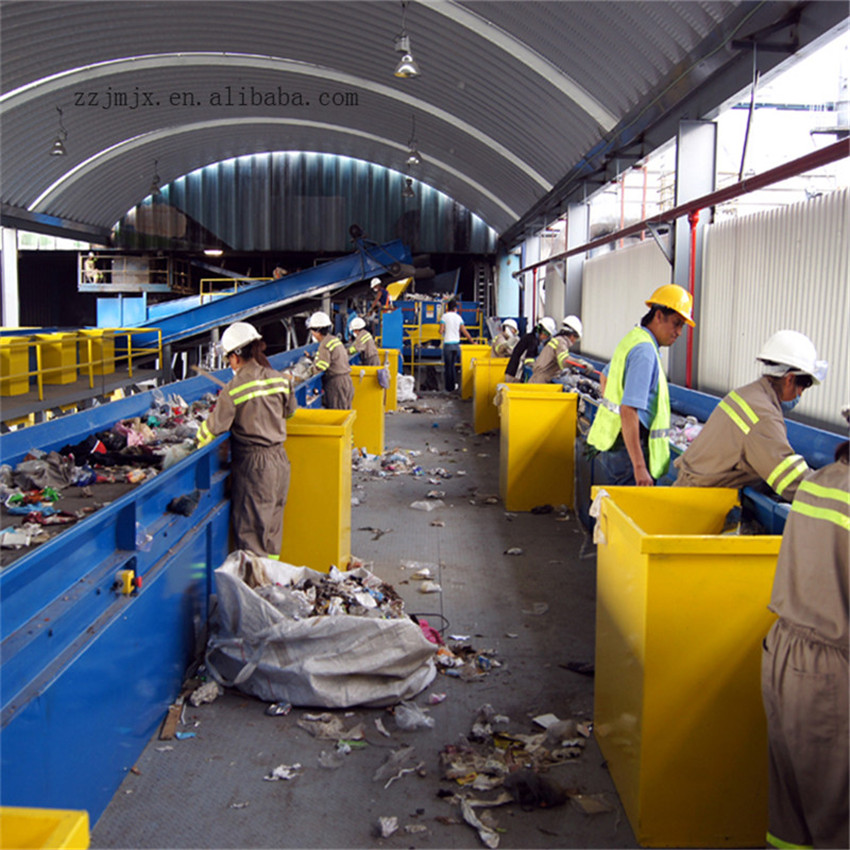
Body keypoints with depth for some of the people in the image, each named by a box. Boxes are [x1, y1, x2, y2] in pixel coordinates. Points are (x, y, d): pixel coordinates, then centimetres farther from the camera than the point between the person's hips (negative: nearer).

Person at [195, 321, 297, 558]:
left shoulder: (233, 389, -15)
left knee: (251, 527, 5)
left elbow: (215, 426, -8)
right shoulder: (280, 379, 1)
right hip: (279, 459, 6)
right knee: (272, 522, 19)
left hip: (253, 464, -6)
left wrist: (199, 442, 11)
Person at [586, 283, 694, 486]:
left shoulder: (633, 338, 13)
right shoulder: (645, 351, -19)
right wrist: (639, 467, -28)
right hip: (627, 447, -10)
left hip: (610, 442, 10)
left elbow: (607, 377, 31)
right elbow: (629, 410, -26)